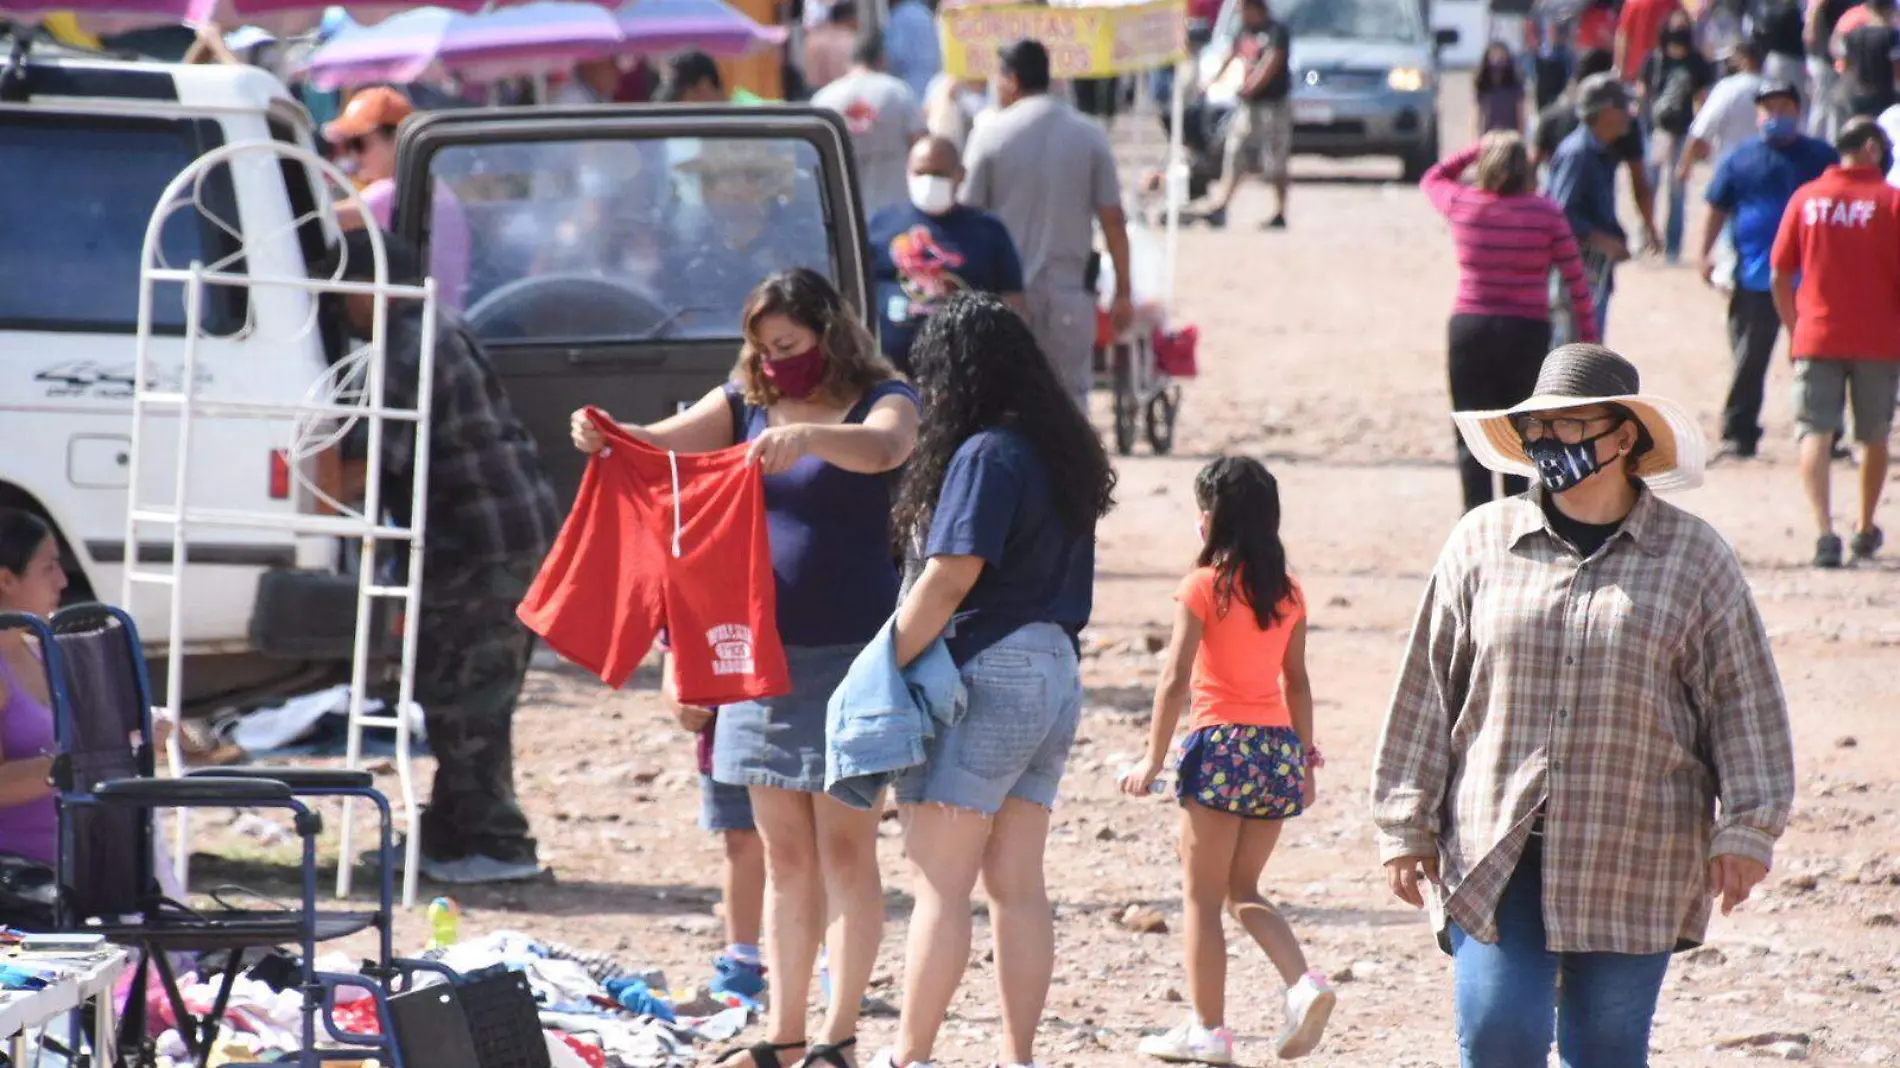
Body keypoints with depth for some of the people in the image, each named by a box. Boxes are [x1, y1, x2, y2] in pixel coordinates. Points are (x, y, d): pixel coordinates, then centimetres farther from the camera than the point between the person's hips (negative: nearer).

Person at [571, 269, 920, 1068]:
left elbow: (883, 448, -26)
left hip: (849, 649, -5)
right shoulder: (744, 403, 11)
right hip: (763, 645, 5)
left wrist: (808, 436, -45)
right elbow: (665, 441, -3)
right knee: (784, 854, 9)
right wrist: (603, 437, -25)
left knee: (845, 847, -4)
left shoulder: (881, 400, -3)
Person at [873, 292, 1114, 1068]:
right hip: (1054, 673, 9)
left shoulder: (985, 456, -13)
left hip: (989, 675, -9)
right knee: (1018, 887, 9)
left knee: (939, 883, -7)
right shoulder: (1062, 452, 13)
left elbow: (950, 579, -19)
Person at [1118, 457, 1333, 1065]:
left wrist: (1153, 763, -5)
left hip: (1222, 745, -6)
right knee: (1243, 891, 17)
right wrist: (1305, 760, 20)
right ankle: (1304, 983, -4)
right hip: (1279, 747, 6)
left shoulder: (1203, 587, -8)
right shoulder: (1287, 593, 9)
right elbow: (1297, 683, 13)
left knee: (1202, 897, 4)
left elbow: (1175, 681, -11)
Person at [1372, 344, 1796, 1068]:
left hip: (1633, 864, -1)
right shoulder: (1482, 544, 5)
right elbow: (1427, 691, 8)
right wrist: (1406, 826, 6)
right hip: (1493, 858, 1)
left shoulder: (1694, 559, 2)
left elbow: (1744, 705, 4)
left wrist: (1745, 830, -4)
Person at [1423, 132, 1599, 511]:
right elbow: (1576, 280, -4)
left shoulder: (1462, 205, -2)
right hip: (1527, 331, 0)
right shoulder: (1546, 213, -5)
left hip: (1470, 327, 0)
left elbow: (1432, 179, 22)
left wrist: (1475, 151, 18)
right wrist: (1590, 338, 3)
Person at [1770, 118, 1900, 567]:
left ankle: (1824, 530, -21)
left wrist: (1795, 328, 16)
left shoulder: (1805, 198, 1)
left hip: (1817, 338, 1)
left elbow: (1779, 277, 4)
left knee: (1815, 433, -3)